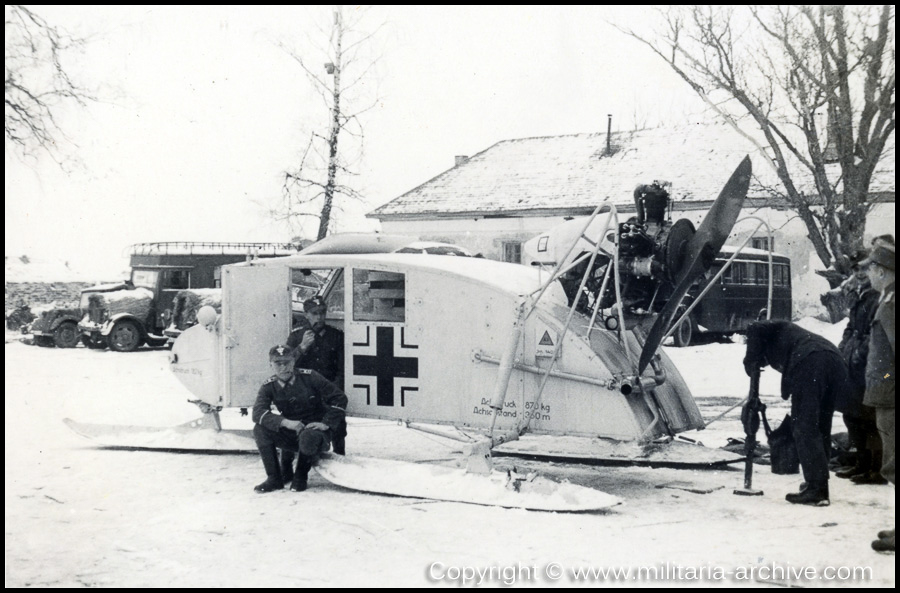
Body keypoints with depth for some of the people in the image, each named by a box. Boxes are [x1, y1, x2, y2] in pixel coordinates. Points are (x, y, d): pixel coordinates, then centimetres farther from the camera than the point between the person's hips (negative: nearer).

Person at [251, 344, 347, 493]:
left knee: (308, 437, -38)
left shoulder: (309, 377, -11)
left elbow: (340, 398, -10)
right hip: (290, 434, 3)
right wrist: (285, 422, -35)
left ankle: (300, 477, -8)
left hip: (315, 430, -3)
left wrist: (326, 424, -17)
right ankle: (274, 478, -9)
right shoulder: (269, 387, -3)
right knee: (260, 429, -19)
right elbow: (258, 413, -20)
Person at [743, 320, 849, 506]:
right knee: (821, 429, 16)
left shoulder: (776, 331, 24)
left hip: (810, 363, -8)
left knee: (805, 429, -3)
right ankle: (820, 487, 18)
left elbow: (754, 330, 2)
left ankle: (816, 489, -6)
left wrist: (750, 363, 11)